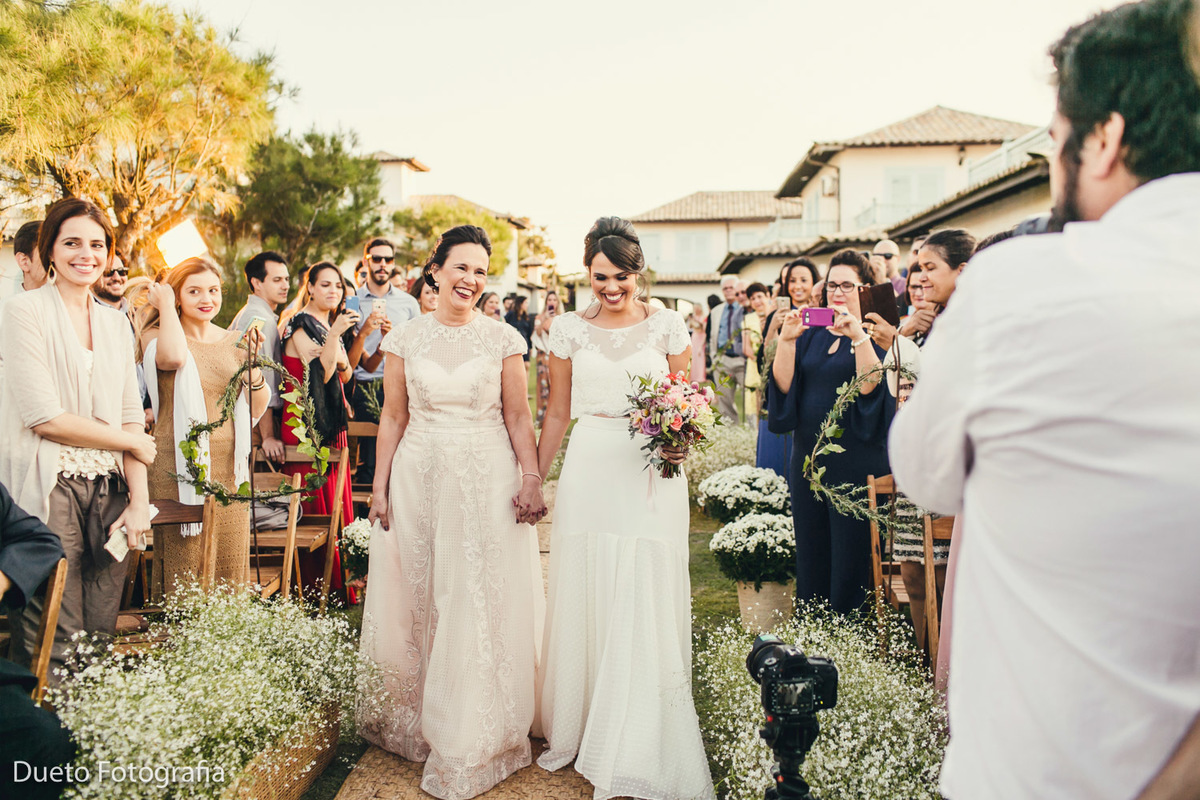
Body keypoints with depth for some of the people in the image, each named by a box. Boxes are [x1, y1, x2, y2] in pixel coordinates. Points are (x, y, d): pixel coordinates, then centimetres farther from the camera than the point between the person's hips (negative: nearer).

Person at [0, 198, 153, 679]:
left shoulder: (116, 322, 14)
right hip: (50, 489, -5)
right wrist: (132, 442, -2)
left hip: (109, 491, 5)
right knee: (51, 645, -4)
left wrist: (140, 500, 1)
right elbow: (44, 417, -11)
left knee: (101, 631, 7)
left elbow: (131, 418, 11)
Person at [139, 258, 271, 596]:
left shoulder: (234, 341, 13)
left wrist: (252, 359, -7)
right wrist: (165, 305, -10)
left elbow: (258, 409, 8)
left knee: (232, 568, 6)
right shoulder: (156, 337, 1)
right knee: (185, 569, -2)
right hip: (180, 465, -4)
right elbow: (174, 356, -26)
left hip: (230, 466, 4)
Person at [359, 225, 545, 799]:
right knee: (419, 600, 10)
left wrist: (532, 480, -9)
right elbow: (392, 417, 6)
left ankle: (472, 739, 19)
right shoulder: (405, 339, 4)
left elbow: (518, 416, 1)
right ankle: (416, 720, 30)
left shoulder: (503, 339, 1)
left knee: (482, 604, 3)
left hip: (488, 482, -1)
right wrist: (380, 487, 3)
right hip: (420, 478, 2)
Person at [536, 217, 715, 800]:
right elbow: (557, 413, 10)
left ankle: (641, 747, 16)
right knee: (584, 599, 7)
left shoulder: (667, 325, 3)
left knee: (644, 602, 1)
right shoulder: (570, 329, 6)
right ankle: (578, 727, 26)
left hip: (651, 474, -1)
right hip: (589, 473, 2)